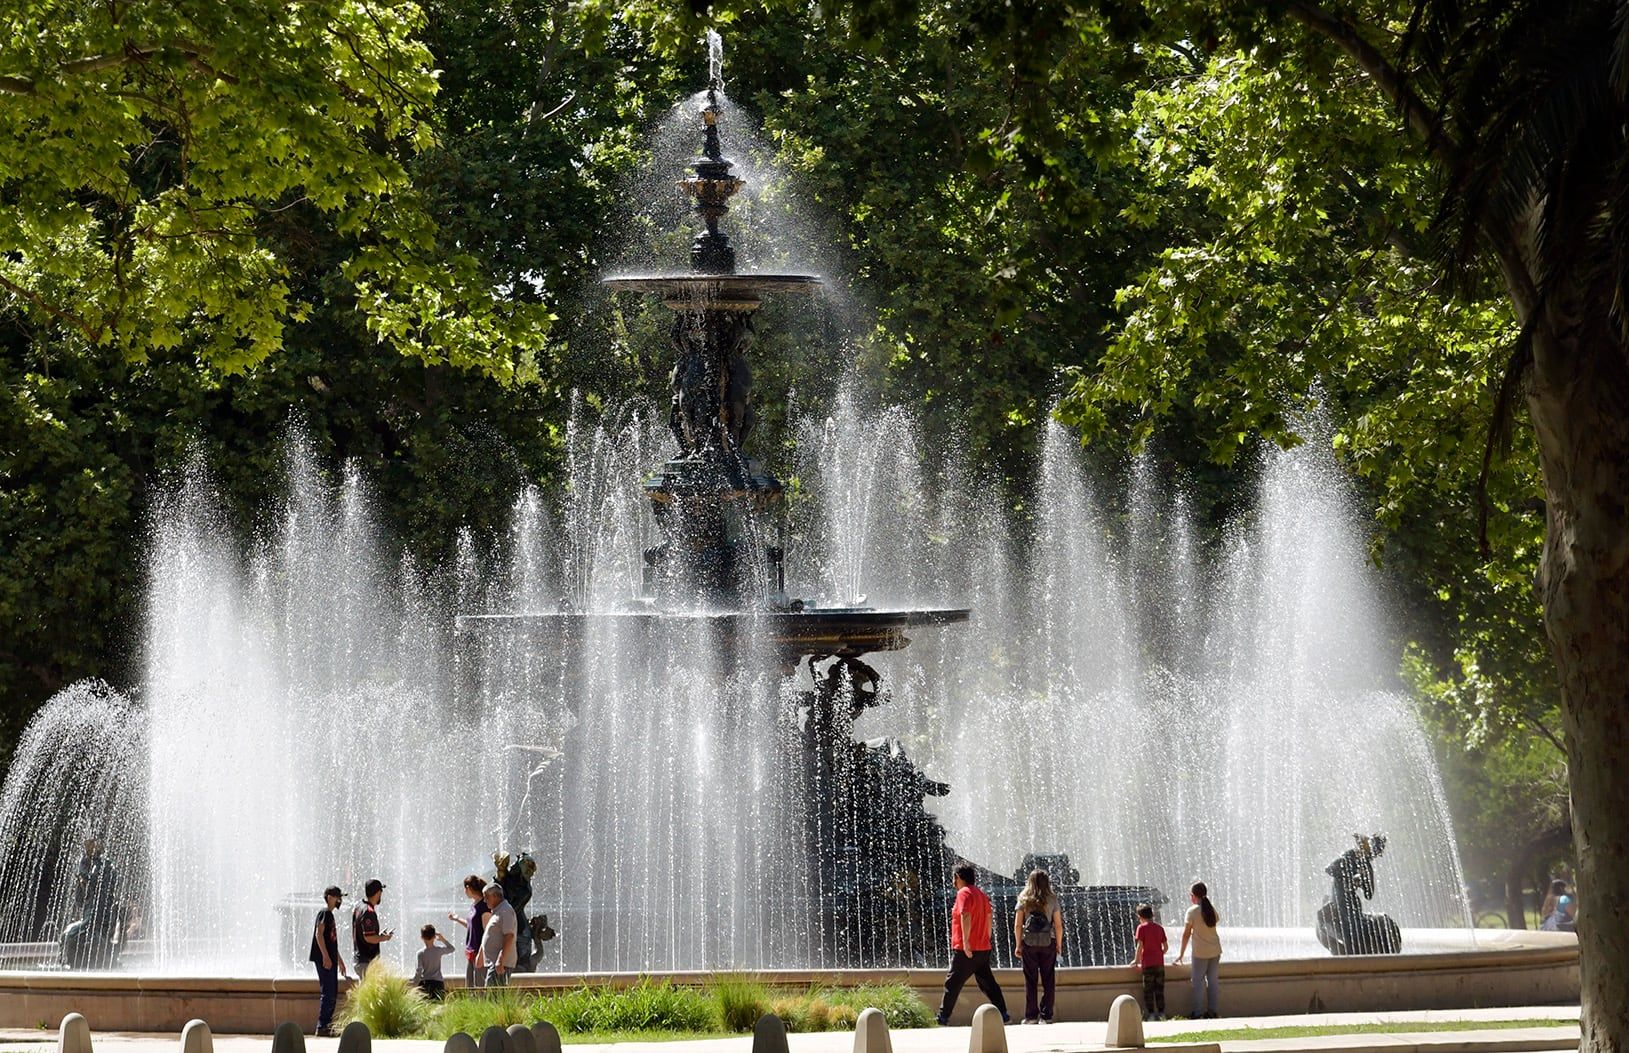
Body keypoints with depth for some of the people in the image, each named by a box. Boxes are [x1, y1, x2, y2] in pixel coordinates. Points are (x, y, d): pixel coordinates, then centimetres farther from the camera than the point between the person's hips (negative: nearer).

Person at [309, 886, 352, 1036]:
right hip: (324, 960, -10)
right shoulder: (324, 913, -9)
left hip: (330, 960, 10)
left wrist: (339, 961, 29)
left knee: (333, 994, 10)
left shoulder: (330, 915, 21)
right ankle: (322, 1027, -12)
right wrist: (326, 956, -25)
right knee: (328, 993, -12)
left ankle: (327, 1025, 13)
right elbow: (319, 934, -19)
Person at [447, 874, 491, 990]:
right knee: (469, 986, 11)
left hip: (479, 951, -9)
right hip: (470, 951, 9)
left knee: (479, 986, -7)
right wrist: (457, 919, 26)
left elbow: (487, 931, -17)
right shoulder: (473, 904, 12)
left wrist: (481, 952, -20)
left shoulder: (483, 906, -15)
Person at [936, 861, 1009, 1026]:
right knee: (987, 983, 11)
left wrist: (966, 941, -26)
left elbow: (966, 916, -23)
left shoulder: (964, 893, -11)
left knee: (952, 983, -1)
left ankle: (943, 1018, 1)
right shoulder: (981, 894, 15)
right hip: (983, 948, 8)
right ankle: (1003, 1014, 5)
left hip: (966, 950, -8)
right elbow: (989, 918, 18)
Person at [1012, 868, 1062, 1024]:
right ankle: (1046, 1015, 5)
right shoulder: (1052, 900, -1)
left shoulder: (1024, 900, 0)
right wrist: (1059, 945, 10)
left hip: (1029, 943, 0)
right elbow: (1058, 925, 0)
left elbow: (1017, 925, -1)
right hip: (1048, 943, 0)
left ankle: (1031, 1016, 4)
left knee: (1030, 981, 5)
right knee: (1048, 981, 6)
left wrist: (1018, 945, 7)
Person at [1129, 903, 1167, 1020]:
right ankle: (1161, 1013, 10)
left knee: (1148, 990, 1)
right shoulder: (1159, 927, 8)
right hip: (1159, 962, 4)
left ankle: (1151, 1014, -2)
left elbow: (1140, 946, -10)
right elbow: (1166, 946, 9)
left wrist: (1136, 960, 0)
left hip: (1147, 963, -4)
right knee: (1159, 989, 10)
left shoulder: (1142, 928, -6)